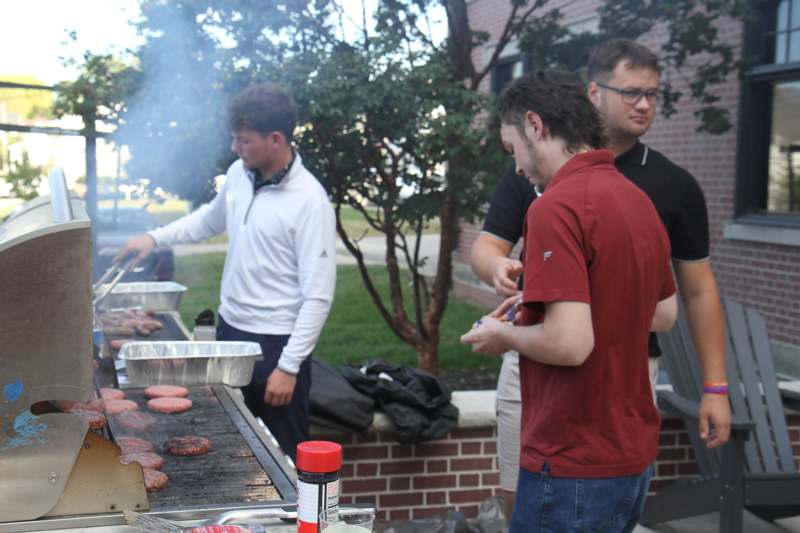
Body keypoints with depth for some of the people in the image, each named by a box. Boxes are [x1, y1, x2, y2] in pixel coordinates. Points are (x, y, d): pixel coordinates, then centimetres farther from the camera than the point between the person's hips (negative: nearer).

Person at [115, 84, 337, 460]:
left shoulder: (309, 201, -20)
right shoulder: (239, 174, 1)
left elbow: (318, 296, -20)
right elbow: (211, 218, 24)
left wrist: (289, 366, -20)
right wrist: (154, 237, 12)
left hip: (276, 343, -7)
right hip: (230, 330, 7)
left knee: (284, 457, 4)